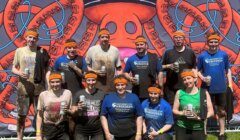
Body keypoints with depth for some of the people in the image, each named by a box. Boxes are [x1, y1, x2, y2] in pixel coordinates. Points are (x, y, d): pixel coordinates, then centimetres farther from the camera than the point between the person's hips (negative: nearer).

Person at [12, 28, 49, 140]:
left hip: (39, 88, -1)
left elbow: (47, 69, 6)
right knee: (21, 115, 7)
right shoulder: (19, 51, 4)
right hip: (23, 88, 1)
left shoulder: (42, 52, 1)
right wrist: (19, 73, -13)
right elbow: (13, 68, 8)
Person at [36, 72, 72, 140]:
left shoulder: (67, 93, -1)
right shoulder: (43, 95, -3)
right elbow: (39, 115, 1)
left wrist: (67, 111, -17)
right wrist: (38, 134, -3)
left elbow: (73, 112, 6)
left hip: (63, 128, 0)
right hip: (48, 128, 0)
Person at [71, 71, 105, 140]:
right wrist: (77, 109, -18)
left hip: (98, 131, 0)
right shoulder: (78, 94, 0)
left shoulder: (102, 94, 1)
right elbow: (72, 113, 3)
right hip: (81, 131, 0)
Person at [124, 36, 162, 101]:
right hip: (136, 93, 1)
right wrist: (130, 78, -7)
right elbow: (125, 72, 15)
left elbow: (159, 73, 4)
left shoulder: (153, 57, 2)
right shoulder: (131, 59, 6)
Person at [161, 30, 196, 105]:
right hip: (171, 87, -1)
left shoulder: (190, 52, 8)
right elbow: (161, 67, 9)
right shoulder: (168, 52, 6)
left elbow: (194, 68, 12)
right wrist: (169, 66, -9)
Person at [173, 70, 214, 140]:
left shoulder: (204, 93, 0)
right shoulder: (179, 93, 3)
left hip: (198, 129, -1)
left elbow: (211, 111, 0)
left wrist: (199, 118, -16)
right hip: (182, 128, 1)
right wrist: (182, 113, -14)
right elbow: (174, 110, 7)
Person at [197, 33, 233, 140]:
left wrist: (230, 84, 0)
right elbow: (198, 70, 2)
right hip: (207, 88, -1)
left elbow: (228, 70, 5)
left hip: (221, 88, 1)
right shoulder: (202, 56, -4)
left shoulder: (223, 55, -2)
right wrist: (203, 78, -16)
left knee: (221, 111, 13)